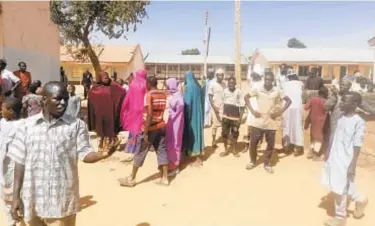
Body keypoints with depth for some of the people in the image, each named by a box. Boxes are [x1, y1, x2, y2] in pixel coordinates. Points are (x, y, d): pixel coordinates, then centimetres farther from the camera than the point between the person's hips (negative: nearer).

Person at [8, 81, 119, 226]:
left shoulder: (77, 125, -5)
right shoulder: (27, 125, 0)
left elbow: (85, 154, -10)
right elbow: (20, 161, 3)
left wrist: (103, 154, -32)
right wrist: (16, 196, 3)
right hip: (32, 200, 2)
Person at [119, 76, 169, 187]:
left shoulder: (148, 94, -14)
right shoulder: (163, 94, 6)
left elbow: (149, 114, -21)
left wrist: (145, 132, -20)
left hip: (150, 128, -6)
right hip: (161, 126, 6)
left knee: (140, 153, 4)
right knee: (162, 151, 10)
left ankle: (131, 179, 14)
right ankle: (165, 178, 13)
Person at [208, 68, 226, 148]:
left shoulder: (224, 84, 7)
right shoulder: (213, 85, -7)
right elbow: (210, 96, -7)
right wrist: (214, 107, -15)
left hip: (223, 107, 4)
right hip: (215, 107, -4)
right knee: (215, 124, 1)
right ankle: (214, 141, 11)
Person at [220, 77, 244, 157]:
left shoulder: (238, 92, -8)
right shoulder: (225, 91, 1)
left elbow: (241, 106, -6)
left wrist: (240, 118, -10)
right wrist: (223, 114, 13)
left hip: (235, 116, -3)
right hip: (226, 116, 3)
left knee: (235, 133, 7)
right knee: (224, 133, 4)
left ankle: (234, 150, 23)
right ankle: (226, 150, 19)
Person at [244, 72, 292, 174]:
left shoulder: (277, 91, -3)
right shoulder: (257, 89, -3)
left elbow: (289, 100, 3)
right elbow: (246, 97, 6)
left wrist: (280, 111, -8)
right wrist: (252, 110, -4)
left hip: (271, 123, 0)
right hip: (258, 122, 0)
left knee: (270, 144, 6)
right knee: (253, 142, 6)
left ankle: (267, 164, 25)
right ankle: (253, 161, 27)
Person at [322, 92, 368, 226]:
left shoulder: (358, 122, -16)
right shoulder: (341, 118, 5)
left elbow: (357, 146, -16)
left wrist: (353, 165, -16)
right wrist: (328, 153, 17)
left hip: (346, 162, -7)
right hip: (334, 159, 7)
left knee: (339, 189, 5)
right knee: (336, 188, 17)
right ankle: (359, 200, 39)